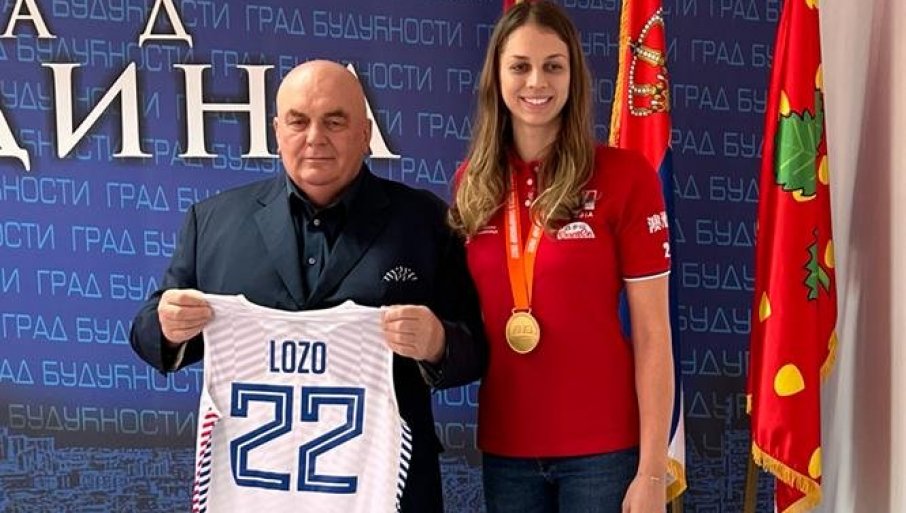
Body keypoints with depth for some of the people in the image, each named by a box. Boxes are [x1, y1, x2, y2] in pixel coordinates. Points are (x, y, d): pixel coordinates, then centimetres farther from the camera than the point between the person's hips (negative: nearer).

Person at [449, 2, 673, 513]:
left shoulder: (625, 176, -8)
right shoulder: (471, 182, 3)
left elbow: (652, 334, -9)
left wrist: (652, 471, -11)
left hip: (604, 448, -3)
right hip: (504, 448, 3)